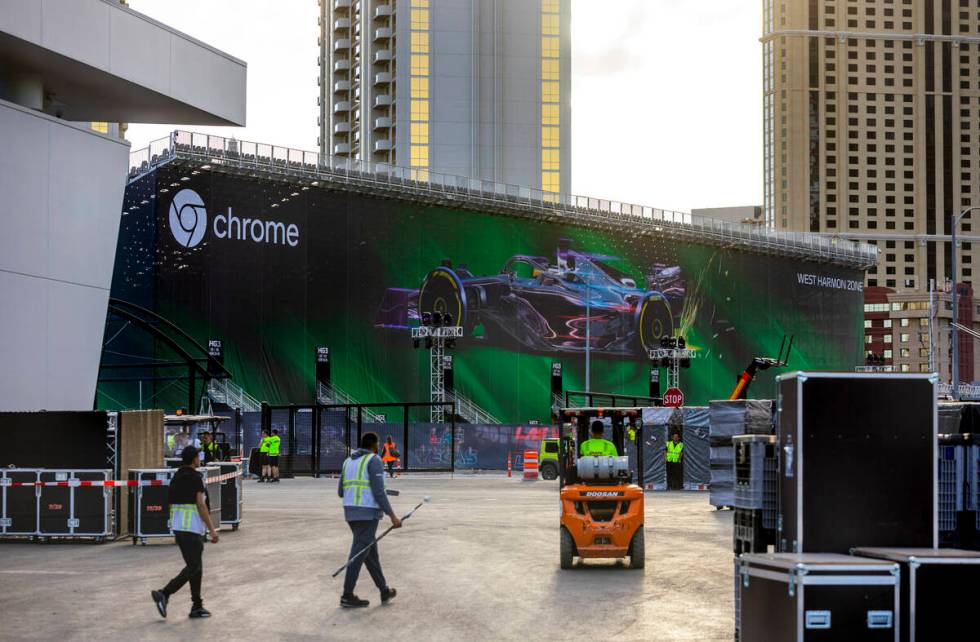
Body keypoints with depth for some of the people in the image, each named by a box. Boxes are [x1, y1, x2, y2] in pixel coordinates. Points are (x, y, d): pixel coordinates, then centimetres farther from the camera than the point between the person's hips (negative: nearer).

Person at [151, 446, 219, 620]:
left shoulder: (176, 477, 13)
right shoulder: (195, 478, -12)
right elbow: (201, 506, -17)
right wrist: (212, 529, -13)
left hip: (177, 526, 9)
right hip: (192, 528, -9)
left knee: (196, 566, 12)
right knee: (193, 567, -5)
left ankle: (197, 607, 11)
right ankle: (164, 594, -16)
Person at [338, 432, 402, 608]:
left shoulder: (349, 462, 16)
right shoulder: (374, 460, -8)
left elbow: (341, 492, 19)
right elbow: (378, 492, -15)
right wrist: (392, 516, -13)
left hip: (351, 512, 8)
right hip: (368, 513, -8)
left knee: (371, 551, 16)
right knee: (359, 553, -6)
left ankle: (384, 591, 23)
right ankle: (347, 596, -6)